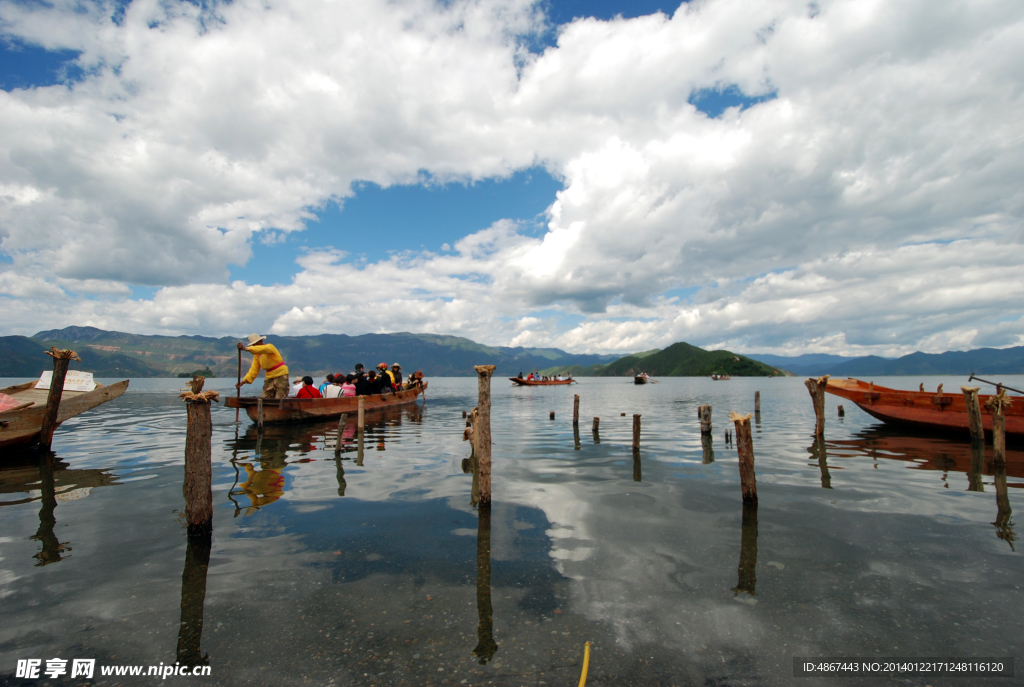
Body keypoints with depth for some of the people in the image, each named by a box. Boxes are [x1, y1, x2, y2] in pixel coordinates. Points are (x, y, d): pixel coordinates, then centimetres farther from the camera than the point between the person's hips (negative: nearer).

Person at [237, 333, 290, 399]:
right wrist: (244, 381, -10)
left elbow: (263, 349, -33)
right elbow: (254, 370, 4)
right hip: (270, 378, 7)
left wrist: (245, 348, -43)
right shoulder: (256, 355, 11)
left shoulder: (270, 346, -8)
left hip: (281, 376, -7)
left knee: (279, 400, -12)